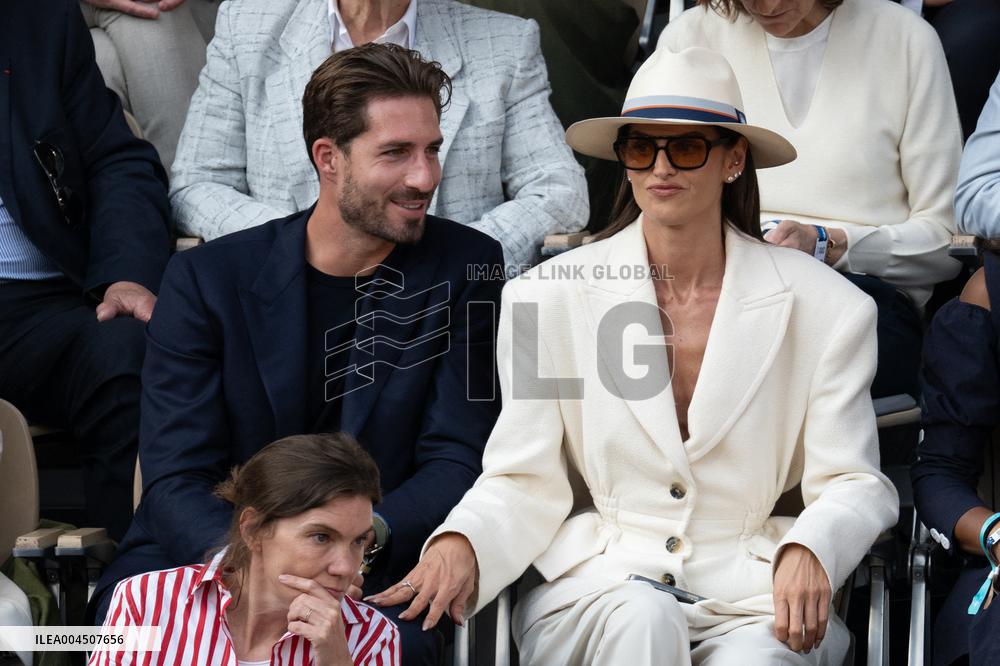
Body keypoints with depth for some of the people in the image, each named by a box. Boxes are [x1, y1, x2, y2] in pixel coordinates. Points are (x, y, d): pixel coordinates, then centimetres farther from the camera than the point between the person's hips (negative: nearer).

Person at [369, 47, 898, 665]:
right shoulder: (549, 297, 6)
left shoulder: (825, 307, 4)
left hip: (757, 599, -1)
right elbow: (525, 484, 5)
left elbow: (854, 485, 5)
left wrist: (808, 554, -18)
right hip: (600, 585, 1)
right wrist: (460, 545, -17)